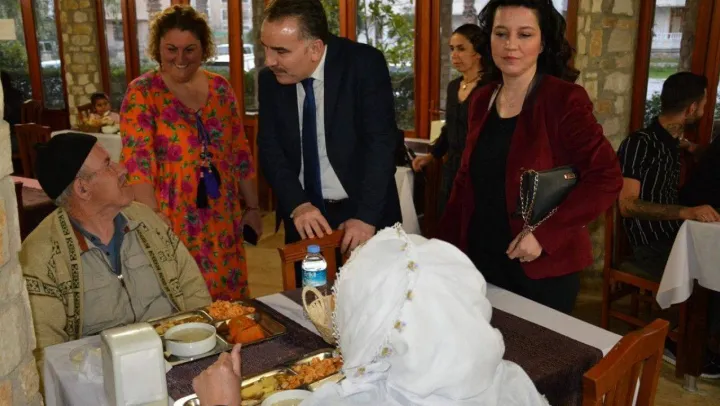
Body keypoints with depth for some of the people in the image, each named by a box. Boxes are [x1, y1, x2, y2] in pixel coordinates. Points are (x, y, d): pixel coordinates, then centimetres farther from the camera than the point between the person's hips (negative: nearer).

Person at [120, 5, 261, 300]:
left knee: (227, 295, 12)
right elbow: (138, 162, -12)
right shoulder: (142, 92, -6)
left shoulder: (219, 88, 6)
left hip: (222, 217, 4)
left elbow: (239, 152, 10)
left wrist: (251, 206, 11)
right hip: (173, 219, -4)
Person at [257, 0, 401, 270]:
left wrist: (366, 216, -25)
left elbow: (381, 143, -19)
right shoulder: (270, 79, -4)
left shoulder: (364, 64, -16)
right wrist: (297, 205, -19)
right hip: (305, 216, 4)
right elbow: (270, 148, -4)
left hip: (364, 211, -3)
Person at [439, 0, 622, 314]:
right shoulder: (481, 101, 5)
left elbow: (606, 178, -16)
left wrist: (545, 233, -22)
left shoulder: (564, 100, -12)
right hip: (480, 259, 5)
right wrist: (448, 244, 8)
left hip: (542, 268, -5)